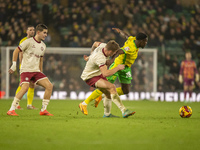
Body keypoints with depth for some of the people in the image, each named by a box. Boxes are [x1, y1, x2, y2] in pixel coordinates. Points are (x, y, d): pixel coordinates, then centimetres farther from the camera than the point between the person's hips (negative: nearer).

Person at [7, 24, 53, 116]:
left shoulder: (43, 46, 13)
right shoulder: (29, 42, -7)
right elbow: (16, 51, -3)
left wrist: (41, 72, 23)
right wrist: (14, 65, -7)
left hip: (36, 71, 7)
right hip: (26, 70, -7)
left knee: (49, 86, -9)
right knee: (25, 87, -29)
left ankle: (43, 110, 0)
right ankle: (11, 110, -19)